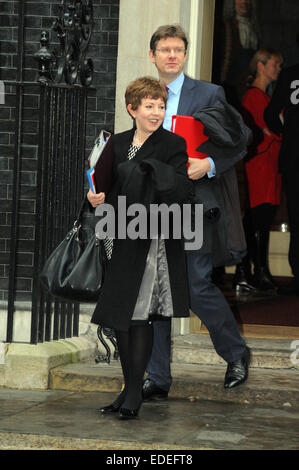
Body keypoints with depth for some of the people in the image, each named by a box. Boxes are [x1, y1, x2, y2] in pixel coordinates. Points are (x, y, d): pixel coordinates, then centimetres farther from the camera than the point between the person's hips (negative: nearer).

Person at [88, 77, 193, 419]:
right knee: (119, 316, 9)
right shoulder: (117, 143, 11)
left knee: (140, 314, -9)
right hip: (124, 240, 6)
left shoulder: (173, 145, -5)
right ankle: (129, 389, 20)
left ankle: (135, 393, -3)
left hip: (155, 240, -6)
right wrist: (99, 197, -1)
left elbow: (181, 192, -15)